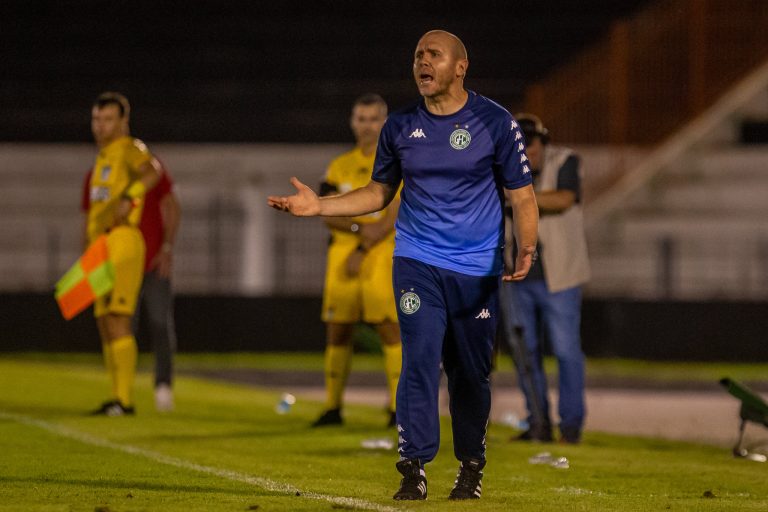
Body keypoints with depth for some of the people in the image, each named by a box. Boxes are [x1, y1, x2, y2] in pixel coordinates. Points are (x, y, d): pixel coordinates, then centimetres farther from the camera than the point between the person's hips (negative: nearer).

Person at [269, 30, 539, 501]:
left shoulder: (495, 123, -3)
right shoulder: (400, 127, 6)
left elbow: (522, 196, -2)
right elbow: (379, 194, 17)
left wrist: (526, 249, -19)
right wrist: (318, 206, 4)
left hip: (477, 271, -1)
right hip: (417, 263, 1)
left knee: (471, 373, 4)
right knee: (419, 361, -11)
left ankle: (472, 468, 20)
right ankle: (414, 469, -11)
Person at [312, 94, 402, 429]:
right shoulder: (340, 166, 14)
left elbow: (394, 216, -7)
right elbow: (328, 215, 4)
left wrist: (362, 251, -13)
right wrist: (358, 228, -15)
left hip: (382, 254, -4)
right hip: (343, 256, 4)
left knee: (389, 326, -11)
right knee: (337, 331, 5)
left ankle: (399, 407, -9)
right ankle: (332, 408, 13)